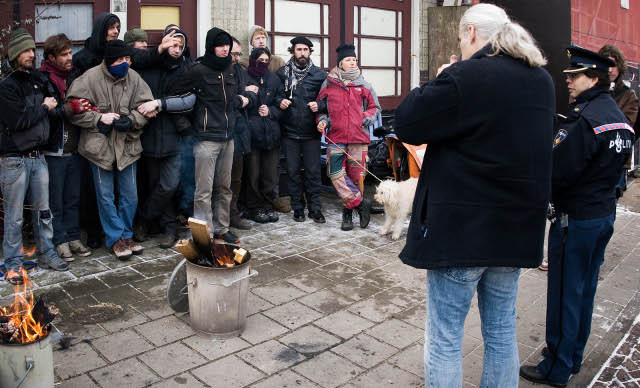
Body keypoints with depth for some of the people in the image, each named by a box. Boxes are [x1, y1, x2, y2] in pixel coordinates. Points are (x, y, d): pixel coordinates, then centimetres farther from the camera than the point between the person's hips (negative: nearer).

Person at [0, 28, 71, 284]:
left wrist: (55, 108, -12)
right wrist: (44, 108, -9)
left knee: (42, 210, 14)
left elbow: (56, 112, 9)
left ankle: (46, 254, 26)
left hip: (38, 156, 6)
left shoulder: (40, 80, 9)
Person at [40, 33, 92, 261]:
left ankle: (73, 237, 24)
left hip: (75, 148, 5)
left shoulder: (76, 75, 9)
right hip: (54, 150, -5)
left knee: (73, 197, 13)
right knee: (55, 199, 4)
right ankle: (59, 240, 16)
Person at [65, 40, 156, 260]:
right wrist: (99, 119, -15)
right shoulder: (91, 78, -9)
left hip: (127, 146, 3)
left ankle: (126, 235, 27)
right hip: (100, 146, -3)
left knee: (130, 195, 10)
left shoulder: (134, 78, 1)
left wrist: (131, 120, -15)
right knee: (106, 196, 5)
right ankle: (116, 238, 19)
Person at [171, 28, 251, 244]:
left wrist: (240, 100, 7)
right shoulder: (197, 70, -7)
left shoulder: (229, 69, 13)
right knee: (204, 190, -5)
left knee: (224, 187, 13)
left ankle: (222, 228, 25)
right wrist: (184, 125, -7)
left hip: (228, 137, 7)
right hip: (207, 139, -7)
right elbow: (175, 96, -5)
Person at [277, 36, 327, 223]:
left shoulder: (319, 74, 3)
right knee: (293, 170, 6)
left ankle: (315, 208, 14)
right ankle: (298, 208, 19)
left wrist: (319, 105, -13)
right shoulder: (282, 72, 4)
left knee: (313, 170, 3)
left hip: (311, 131, -1)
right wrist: (280, 101, -7)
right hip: (290, 131, 1)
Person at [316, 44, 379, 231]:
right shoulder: (328, 85, 8)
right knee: (336, 174, -13)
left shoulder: (363, 85, 8)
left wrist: (364, 119, -3)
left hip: (358, 138, 0)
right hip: (336, 138, 0)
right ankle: (361, 203, -2)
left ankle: (348, 211, 16)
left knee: (357, 176, 2)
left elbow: (375, 108, 15)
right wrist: (323, 121, 0)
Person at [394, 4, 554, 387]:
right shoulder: (542, 79, 8)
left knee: (444, 339, 6)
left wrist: (440, 82, 3)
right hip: (518, 226, 8)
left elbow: (407, 124, -11)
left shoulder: (465, 77, -16)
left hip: (462, 228, -7)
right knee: (502, 332, 20)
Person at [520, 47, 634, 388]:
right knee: (585, 289, 18)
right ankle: (573, 355, 34)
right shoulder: (617, 115, 10)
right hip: (605, 212, 9)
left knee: (564, 292, 2)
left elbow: (557, 171, -24)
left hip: (576, 219, -9)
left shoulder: (585, 119, -21)